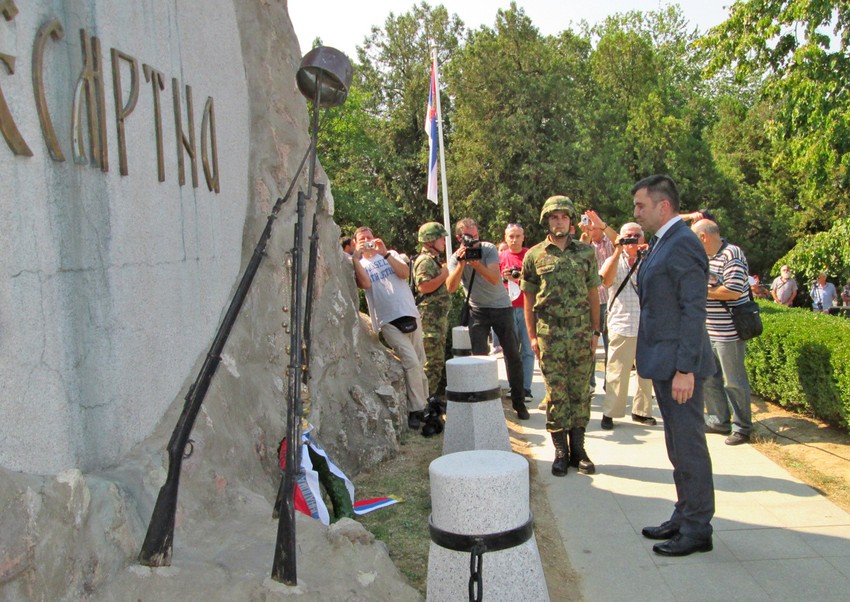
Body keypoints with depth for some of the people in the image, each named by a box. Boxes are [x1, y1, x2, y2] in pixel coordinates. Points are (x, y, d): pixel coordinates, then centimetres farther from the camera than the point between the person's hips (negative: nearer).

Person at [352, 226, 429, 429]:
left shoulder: (390, 255, 15)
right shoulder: (359, 264, 10)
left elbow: (405, 273, -4)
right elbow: (365, 283, -12)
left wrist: (385, 253, -10)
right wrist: (356, 257, -11)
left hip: (410, 314, 4)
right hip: (388, 321, -3)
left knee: (420, 363, 9)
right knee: (412, 362, -16)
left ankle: (424, 401, 25)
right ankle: (416, 410, -8)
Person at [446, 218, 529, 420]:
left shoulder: (489, 249, -11)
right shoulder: (455, 257, -5)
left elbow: (495, 278, -24)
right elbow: (451, 287, -20)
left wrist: (476, 264, -37)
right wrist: (461, 263, -30)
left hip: (501, 306, -1)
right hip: (477, 310, 1)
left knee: (513, 356, 2)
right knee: (479, 357, -4)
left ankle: (519, 402, 16)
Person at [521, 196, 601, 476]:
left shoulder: (586, 252, 7)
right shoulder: (534, 255, 3)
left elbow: (593, 294, 9)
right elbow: (529, 299, 5)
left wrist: (595, 331, 4)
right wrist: (532, 336, 0)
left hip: (582, 334, 2)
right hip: (550, 335, -1)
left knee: (580, 391, 7)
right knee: (556, 393, 3)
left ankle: (578, 448, 18)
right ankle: (560, 451, 13)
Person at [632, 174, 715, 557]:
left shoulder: (682, 243, -16)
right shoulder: (662, 243, 15)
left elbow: (694, 310, -20)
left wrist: (685, 368, -22)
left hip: (679, 364, -10)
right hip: (665, 363, 10)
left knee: (688, 446, 0)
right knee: (678, 446, 17)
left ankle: (697, 530, 13)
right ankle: (684, 518, 29)